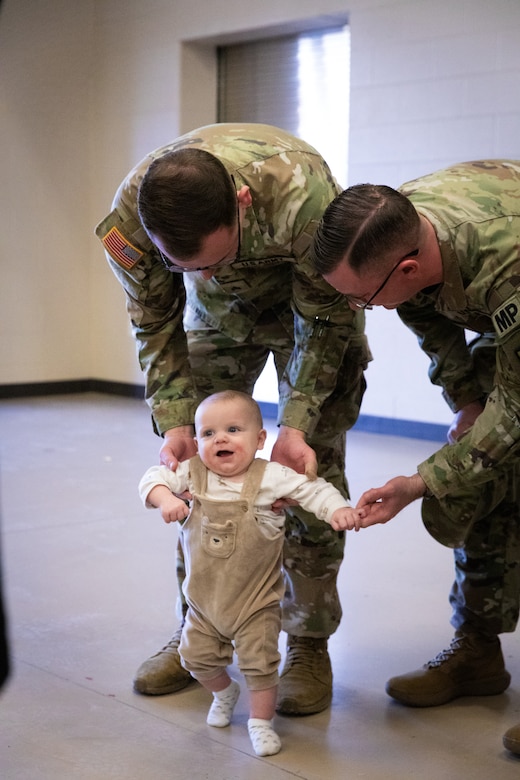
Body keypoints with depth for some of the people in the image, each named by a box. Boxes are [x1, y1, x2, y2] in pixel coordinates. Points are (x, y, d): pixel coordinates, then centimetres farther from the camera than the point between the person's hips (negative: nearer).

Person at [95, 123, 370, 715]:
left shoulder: (299, 192, -43)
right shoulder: (129, 219, -33)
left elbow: (326, 318, -26)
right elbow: (157, 327, -15)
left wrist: (296, 425, -34)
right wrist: (175, 423, -27)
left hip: (313, 299, -3)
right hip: (222, 311, 3)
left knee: (313, 465, -9)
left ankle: (309, 643, 4)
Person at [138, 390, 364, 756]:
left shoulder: (269, 477, -15)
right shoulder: (193, 474, -8)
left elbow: (311, 489, -15)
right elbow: (155, 478, -9)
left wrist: (338, 509, -32)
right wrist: (165, 497, -31)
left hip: (256, 601, -3)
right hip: (204, 598, 4)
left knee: (260, 662, -1)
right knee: (198, 657, 15)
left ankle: (261, 721, 23)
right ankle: (225, 692, 46)